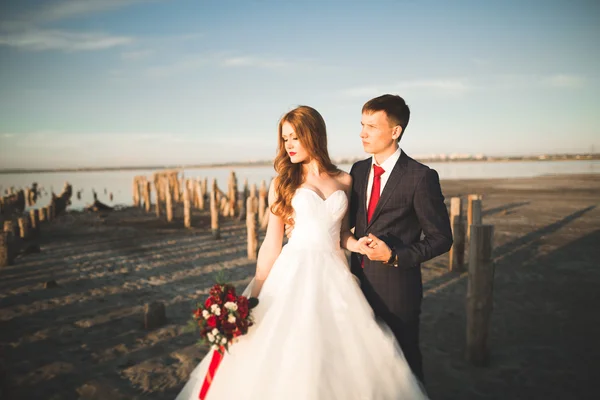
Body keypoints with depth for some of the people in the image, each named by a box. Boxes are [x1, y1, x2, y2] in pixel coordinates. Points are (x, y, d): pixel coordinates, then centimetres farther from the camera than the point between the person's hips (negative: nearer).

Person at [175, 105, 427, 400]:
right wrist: (255, 295, -3)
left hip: (334, 276, 2)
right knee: (285, 356, 0)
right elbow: (272, 243, 0)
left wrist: (358, 244, -8)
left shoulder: (344, 181, 7)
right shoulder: (282, 183, 2)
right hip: (294, 274, -2)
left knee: (340, 355, 6)